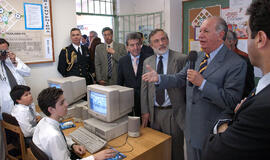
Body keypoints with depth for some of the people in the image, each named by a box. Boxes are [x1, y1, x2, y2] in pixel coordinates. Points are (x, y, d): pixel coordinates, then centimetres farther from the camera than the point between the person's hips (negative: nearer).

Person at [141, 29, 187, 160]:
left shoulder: (181, 59, -8)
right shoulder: (147, 62, 7)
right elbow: (144, 88, 8)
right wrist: (145, 111, 5)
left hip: (174, 114, -4)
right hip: (154, 113, 4)